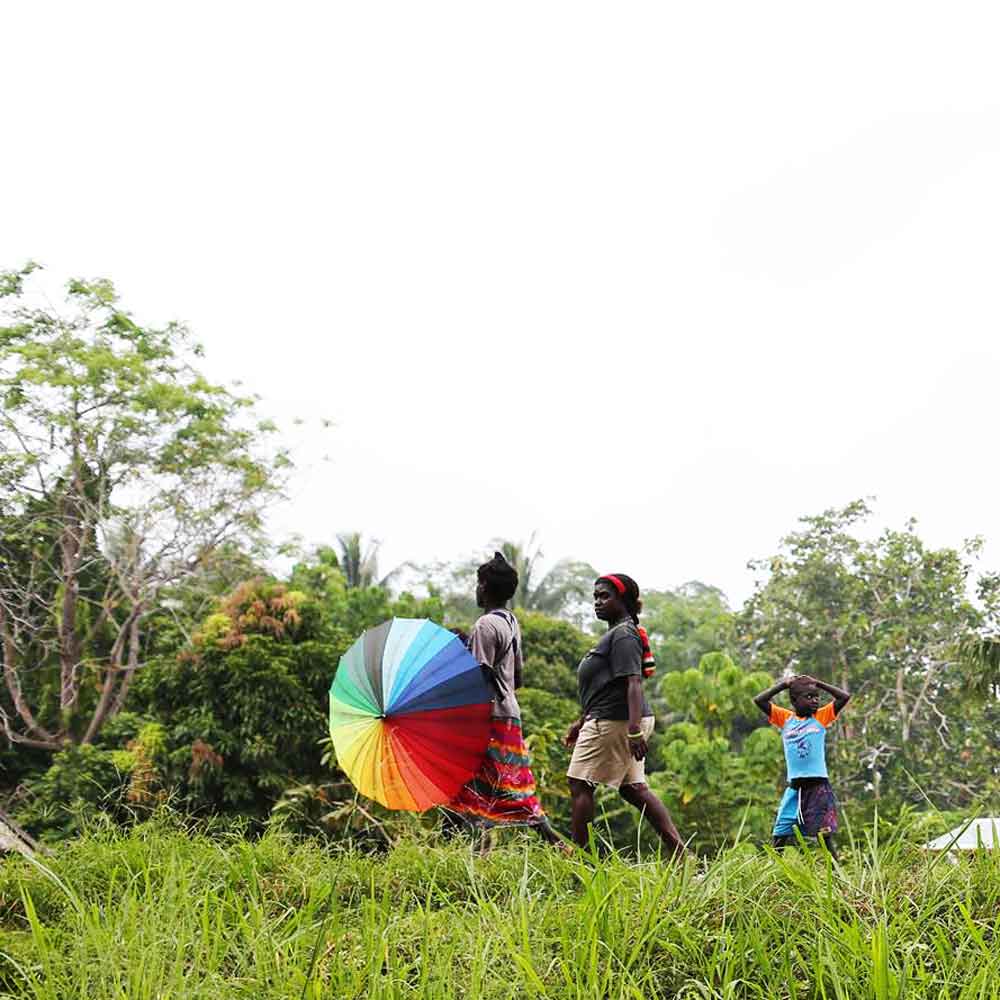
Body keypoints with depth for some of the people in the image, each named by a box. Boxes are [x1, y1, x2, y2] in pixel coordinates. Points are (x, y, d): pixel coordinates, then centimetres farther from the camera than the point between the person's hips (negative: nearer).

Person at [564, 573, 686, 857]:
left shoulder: (623, 635, -12)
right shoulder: (614, 634, 20)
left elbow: (633, 683, -22)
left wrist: (635, 730, -30)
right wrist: (582, 721, 30)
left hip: (612, 722, -10)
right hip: (624, 723, 10)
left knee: (580, 784, -4)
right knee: (633, 789, 11)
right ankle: (677, 849, 9)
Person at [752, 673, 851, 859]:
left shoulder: (821, 717, 6)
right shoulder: (785, 718, 9)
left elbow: (844, 697, -2)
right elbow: (759, 700, 3)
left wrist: (818, 683, 3)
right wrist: (783, 684, 4)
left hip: (818, 784, -2)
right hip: (795, 786, 2)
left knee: (825, 834, -5)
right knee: (780, 835, 4)